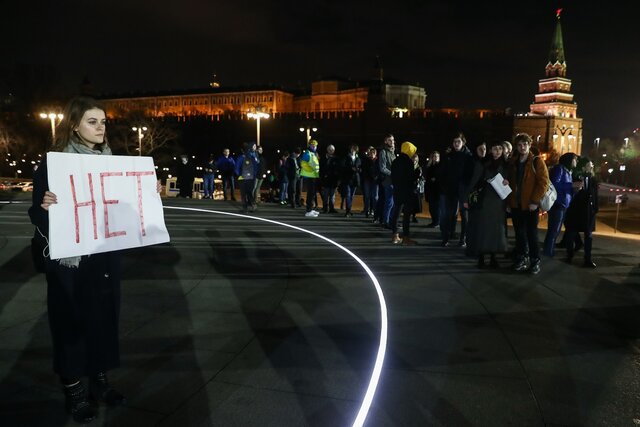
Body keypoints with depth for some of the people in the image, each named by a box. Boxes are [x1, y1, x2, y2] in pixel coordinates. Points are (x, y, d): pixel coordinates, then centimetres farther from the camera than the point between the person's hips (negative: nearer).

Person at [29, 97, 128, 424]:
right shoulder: (54, 163, -9)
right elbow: (39, 217, -10)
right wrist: (43, 206, -31)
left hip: (106, 256, 5)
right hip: (69, 260, -5)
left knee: (104, 316, 13)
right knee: (71, 322, 6)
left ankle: (100, 381, 30)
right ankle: (73, 391, 22)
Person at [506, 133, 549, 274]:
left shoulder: (537, 161, -4)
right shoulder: (513, 163, 10)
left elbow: (544, 182, -9)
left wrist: (535, 201, -15)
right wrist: (509, 201, 8)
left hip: (531, 205, -4)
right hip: (516, 204, 4)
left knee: (532, 233, 0)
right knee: (519, 233, 10)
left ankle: (535, 261, 9)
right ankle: (522, 258, 20)